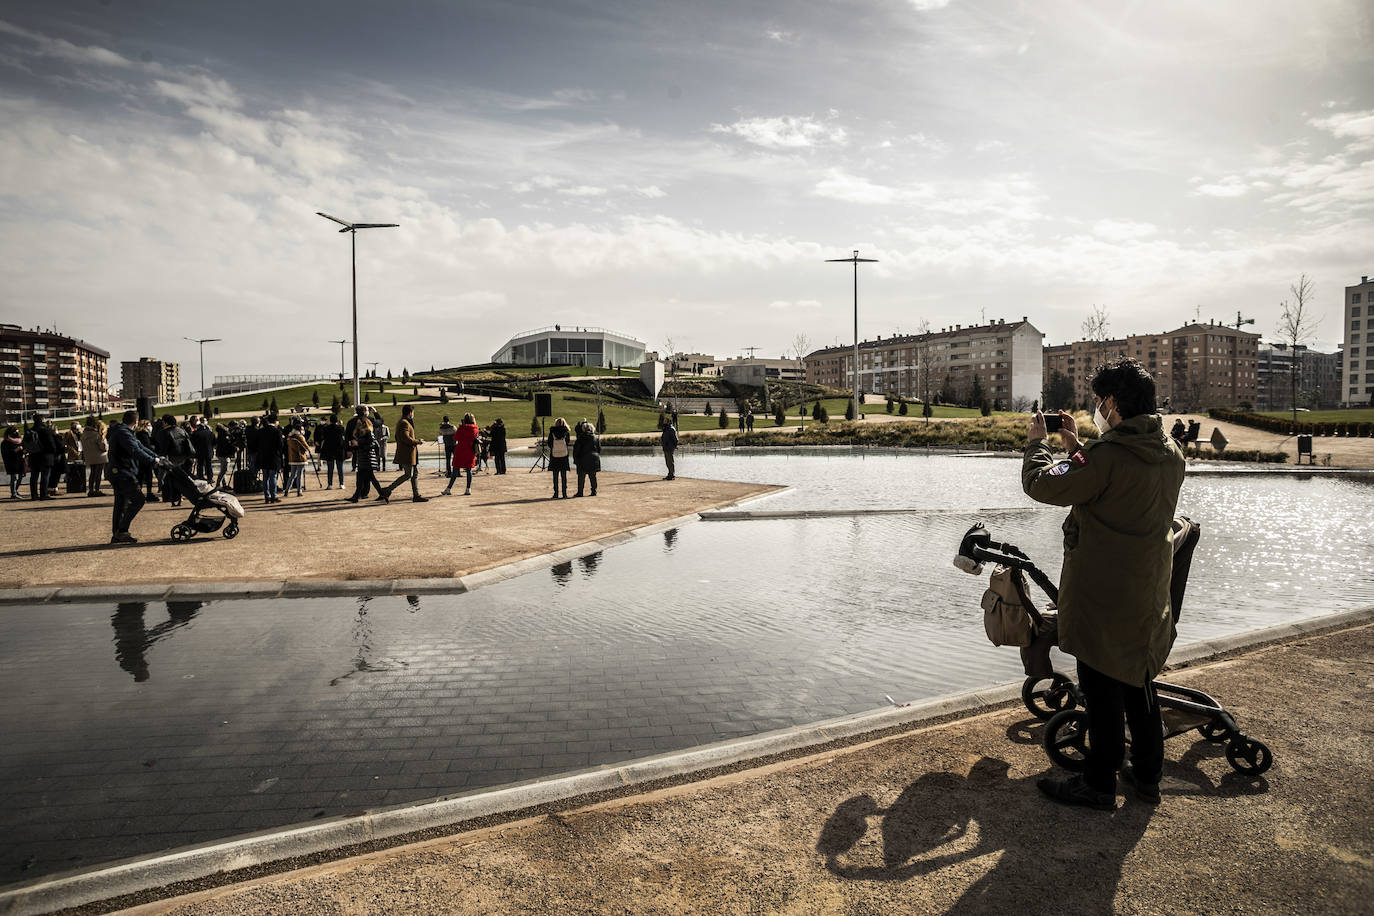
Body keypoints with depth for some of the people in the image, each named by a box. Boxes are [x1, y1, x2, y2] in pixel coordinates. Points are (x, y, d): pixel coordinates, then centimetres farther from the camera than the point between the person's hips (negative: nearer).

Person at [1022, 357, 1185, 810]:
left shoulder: (1108, 455, -23)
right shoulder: (1170, 453, 4)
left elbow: (1042, 484, -17)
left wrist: (1037, 442, 0)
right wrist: (1076, 446, 19)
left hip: (1102, 593, -8)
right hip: (1148, 592, 8)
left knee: (1101, 688, 4)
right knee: (1138, 681, 21)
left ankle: (1099, 784, 17)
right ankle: (1147, 773, 34)